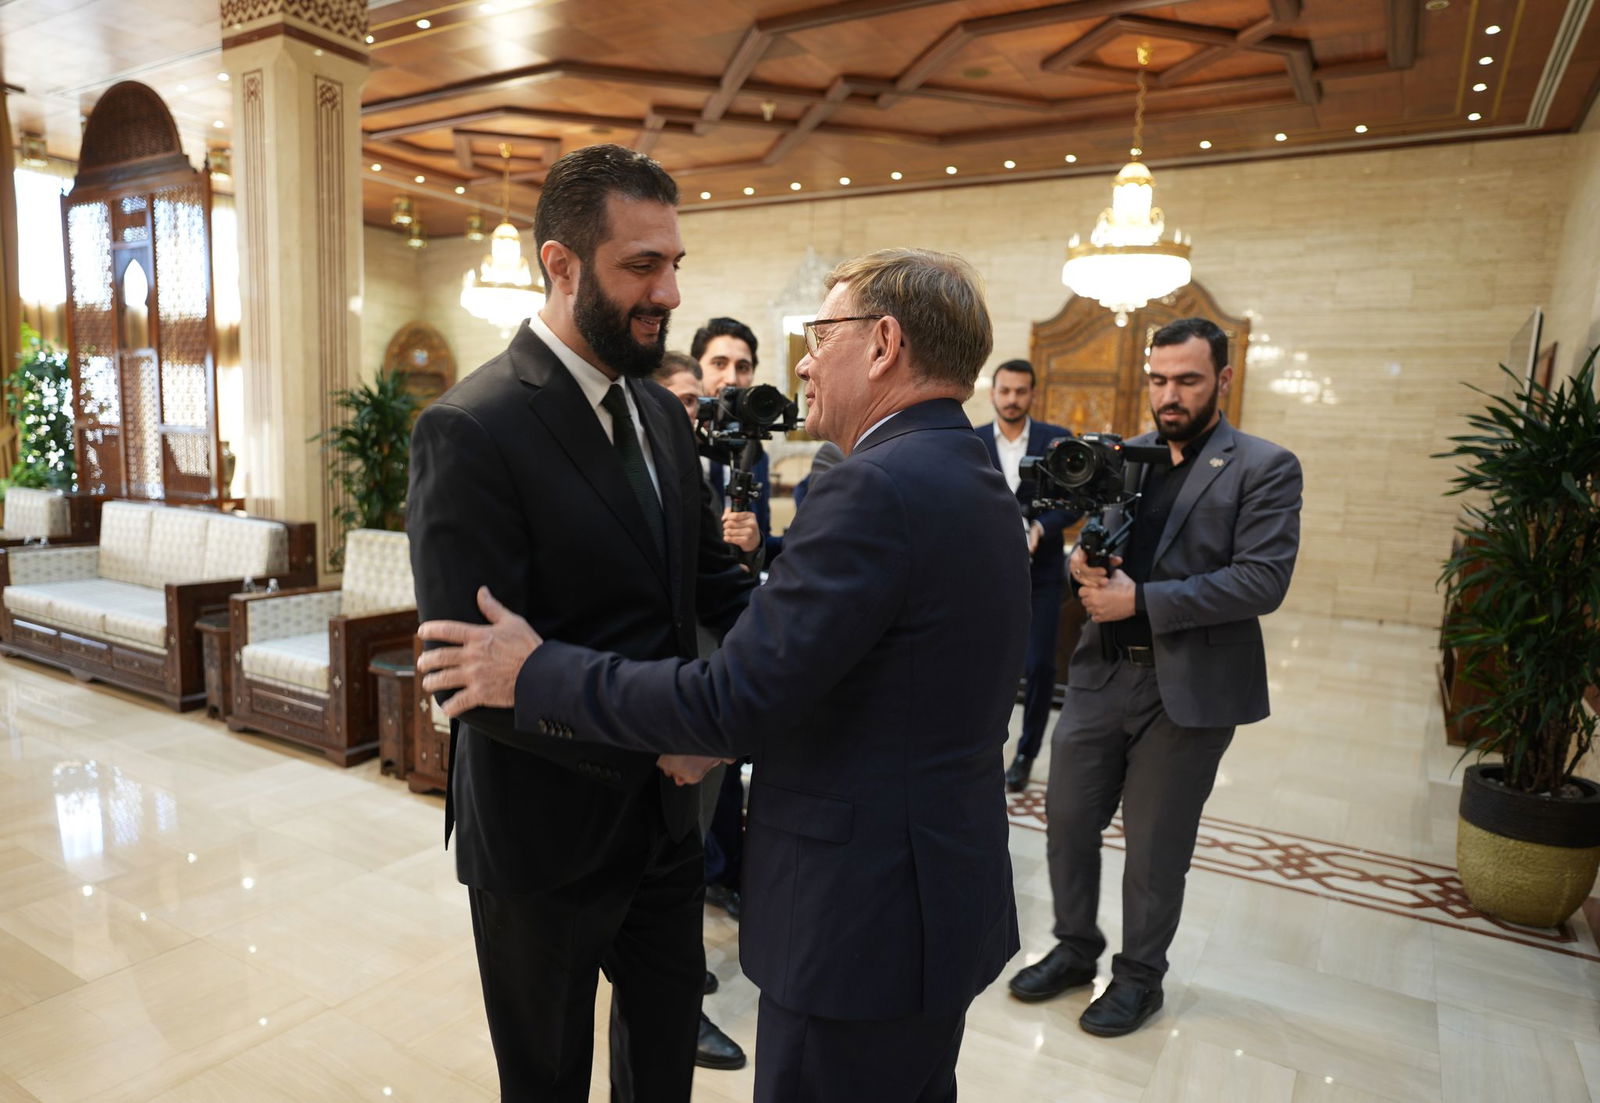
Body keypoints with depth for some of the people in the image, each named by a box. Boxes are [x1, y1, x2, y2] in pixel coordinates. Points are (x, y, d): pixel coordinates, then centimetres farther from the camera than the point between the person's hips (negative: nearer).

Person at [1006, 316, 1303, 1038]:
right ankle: (1075, 949, 36)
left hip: (1187, 688, -4)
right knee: (1067, 822, 13)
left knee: (1155, 846, 10)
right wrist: (1083, 564, -12)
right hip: (1101, 674, 5)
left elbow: (1263, 581, -15)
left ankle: (1139, 975, 33)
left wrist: (1141, 600, -20)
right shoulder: (1124, 455, 9)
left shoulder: (1264, 467, -5)